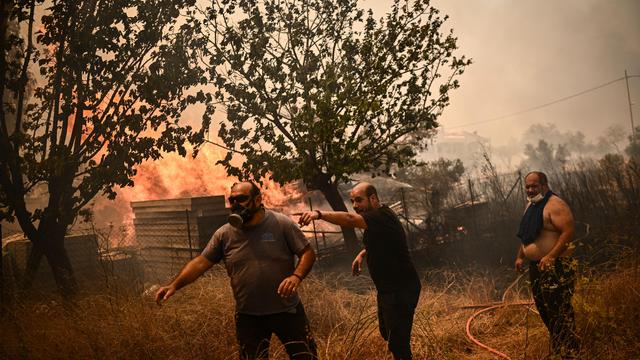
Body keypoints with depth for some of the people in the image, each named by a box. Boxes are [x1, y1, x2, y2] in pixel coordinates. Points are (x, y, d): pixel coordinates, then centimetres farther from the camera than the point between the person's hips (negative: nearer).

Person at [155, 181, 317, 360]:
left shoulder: (282, 224, -8)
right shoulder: (224, 234, -1)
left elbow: (308, 253, -7)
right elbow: (200, 263, -2)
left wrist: (296, 276, -25)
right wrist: (174, 285, -14)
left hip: (287, 311, -1)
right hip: (247, 317, 2)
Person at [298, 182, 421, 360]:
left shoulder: (382, 217, -21)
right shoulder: (376, 218, 10)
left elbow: (350, 220, -40)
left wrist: (319, 214, -51)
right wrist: (362, 254, 14)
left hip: (401, 290, -11)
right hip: (388, 289, 11)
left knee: (397, 344, -8)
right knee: (387, 334, 23)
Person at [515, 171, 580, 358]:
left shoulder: (555, 205, -15)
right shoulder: (531, 206, 15)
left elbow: (569, 232, -25)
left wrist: (550, 256, -30)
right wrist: (520, 256, 21)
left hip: (555, 266, -10)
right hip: (536, 266, 10)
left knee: (560, 310, -9)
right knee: (543, 308, 18)